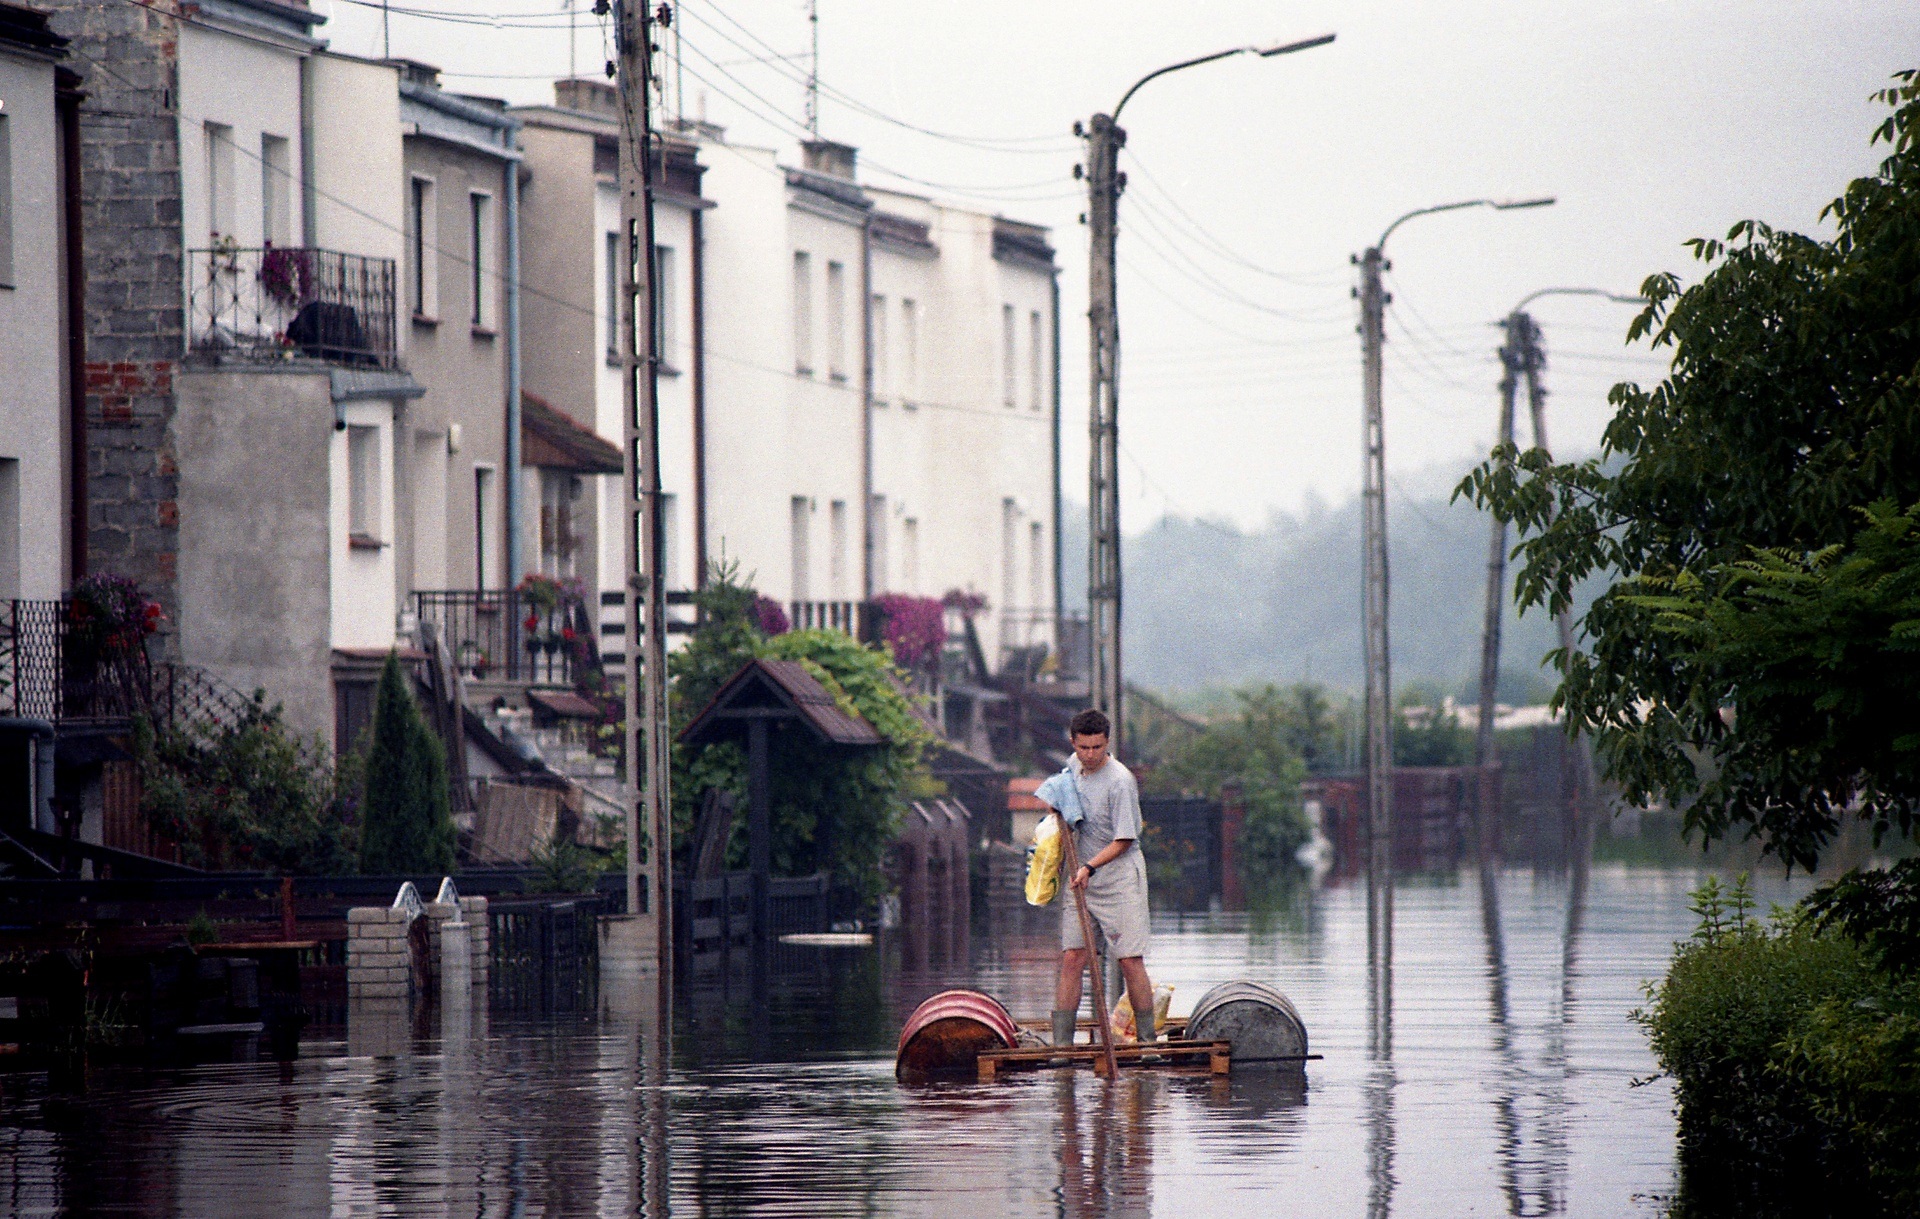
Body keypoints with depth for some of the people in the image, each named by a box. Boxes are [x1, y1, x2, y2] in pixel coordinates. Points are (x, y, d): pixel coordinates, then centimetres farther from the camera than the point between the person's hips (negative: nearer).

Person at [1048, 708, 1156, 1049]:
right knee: (1071, 958, -1)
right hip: (1081, 880, 6)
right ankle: (1061, 1042, -2)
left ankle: (1148, 1039, 1)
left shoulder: (1120, 781, -17)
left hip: (1119, 879, -6)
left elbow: (1124, 841, -16)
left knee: (1131, 961, -6)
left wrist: (1090, 867, -26)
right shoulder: (1075, 765, 5)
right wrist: (1058, 809, 7)